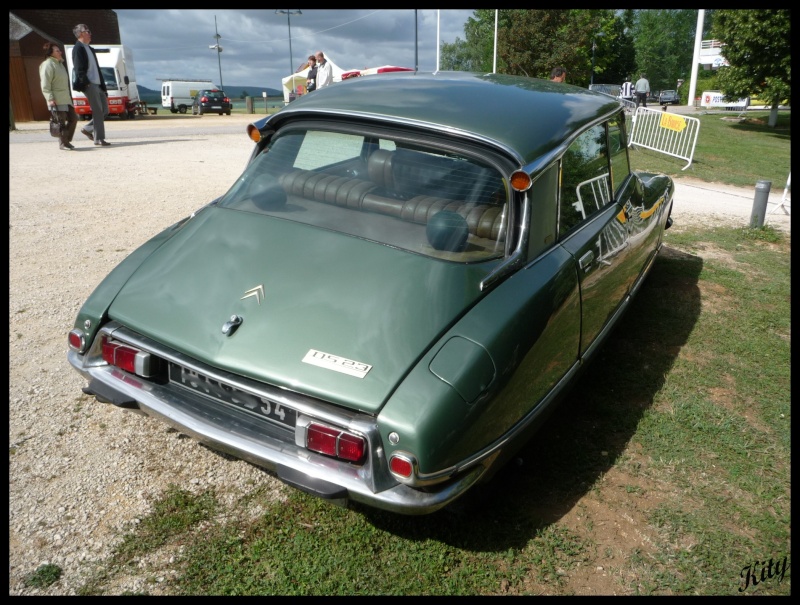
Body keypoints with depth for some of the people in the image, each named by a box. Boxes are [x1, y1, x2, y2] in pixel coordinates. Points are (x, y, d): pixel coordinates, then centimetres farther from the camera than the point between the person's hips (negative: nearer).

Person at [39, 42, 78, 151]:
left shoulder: (60, 63, 19)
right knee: (62, 121, -8)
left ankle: (67, 140, 18)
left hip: (66, 98, 9)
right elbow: (45, 85, -16)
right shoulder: (48, 64, -10)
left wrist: (69, 96, 23)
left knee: (73, 118, 8)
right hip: (57, 100, -9)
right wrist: (50, 99, -22)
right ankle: (63, 143, 1)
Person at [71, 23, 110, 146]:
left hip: (98, 84, 8)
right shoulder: (78, 48, -3)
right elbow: (79, 69, -11)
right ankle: (99, 138, -6)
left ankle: (88, 128, 21)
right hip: (89, 85, -8)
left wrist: (104, 87, 17)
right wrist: (86, 83, -20)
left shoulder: (90, 49, 23)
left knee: (105, 111, 7)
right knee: (98, 111, -10)